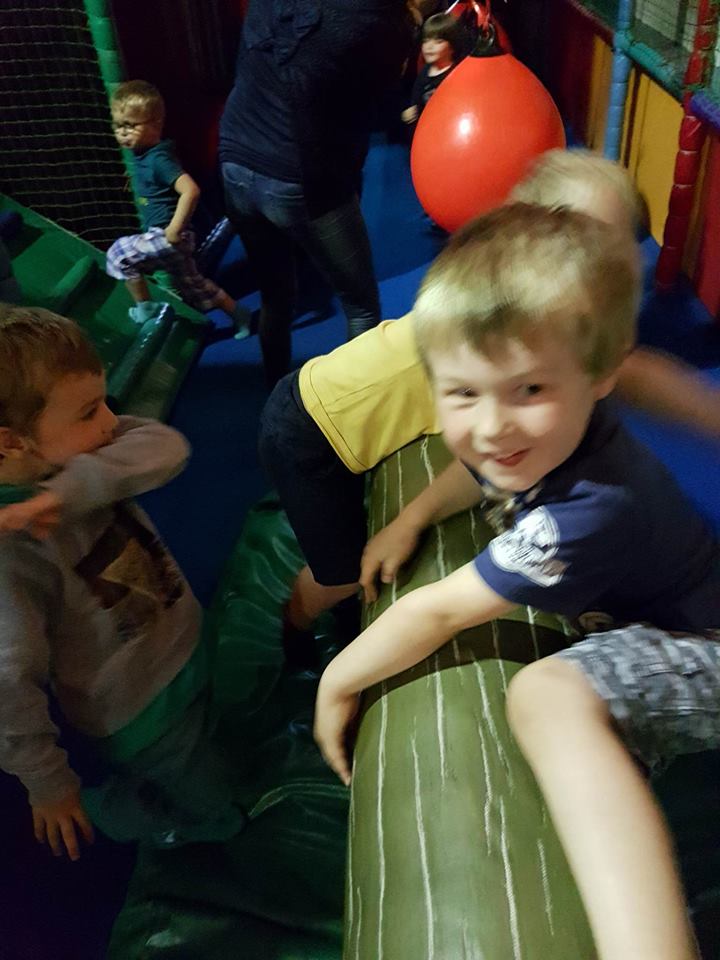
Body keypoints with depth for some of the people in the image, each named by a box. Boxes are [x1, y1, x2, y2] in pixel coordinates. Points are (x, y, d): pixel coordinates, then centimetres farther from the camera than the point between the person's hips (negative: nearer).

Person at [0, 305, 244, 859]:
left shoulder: (69, 457, -14)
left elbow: (165, 448, -30)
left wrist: (72, 491, -41)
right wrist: (48, 785, -17)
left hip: (185, 647, 7)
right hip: (143, 710, -6)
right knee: (219, 819, 16)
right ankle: (102, 802, 34)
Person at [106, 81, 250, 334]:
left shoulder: (158, 158, -20)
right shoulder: (143, 155, 7)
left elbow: (191, 190, -32)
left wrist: (174, 229, -30)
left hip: (168, 237, -10)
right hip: (158, 236, 10)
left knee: (119, 255, -10)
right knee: (192, 286, 20)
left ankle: (145, 310, 5)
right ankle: (239, 315, 31)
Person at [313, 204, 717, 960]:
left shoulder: (584, 514, -37)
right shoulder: (543, 436, -13)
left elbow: (437, 613, -27)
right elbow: (481, 472, 14)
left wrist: (337, 683, -13)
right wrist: (410, 518, -1)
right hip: (631, 611, 10)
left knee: (549, 695, -39)